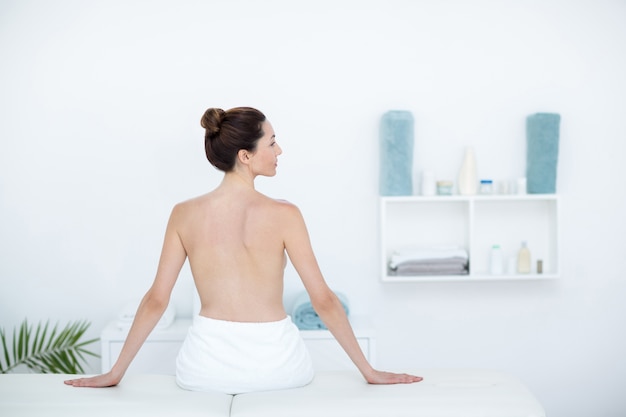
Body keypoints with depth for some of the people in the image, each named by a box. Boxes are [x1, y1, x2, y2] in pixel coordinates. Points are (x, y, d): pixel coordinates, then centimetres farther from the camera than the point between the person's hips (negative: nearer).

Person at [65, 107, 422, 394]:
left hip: (208, 365, 2)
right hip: (274, 363, -1)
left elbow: (156, 299, 0)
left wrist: (115, 372, 11)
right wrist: (369, 370, 2)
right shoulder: (283, 215, -11)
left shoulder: (184, 215, -3)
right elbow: (324, 299, -8)